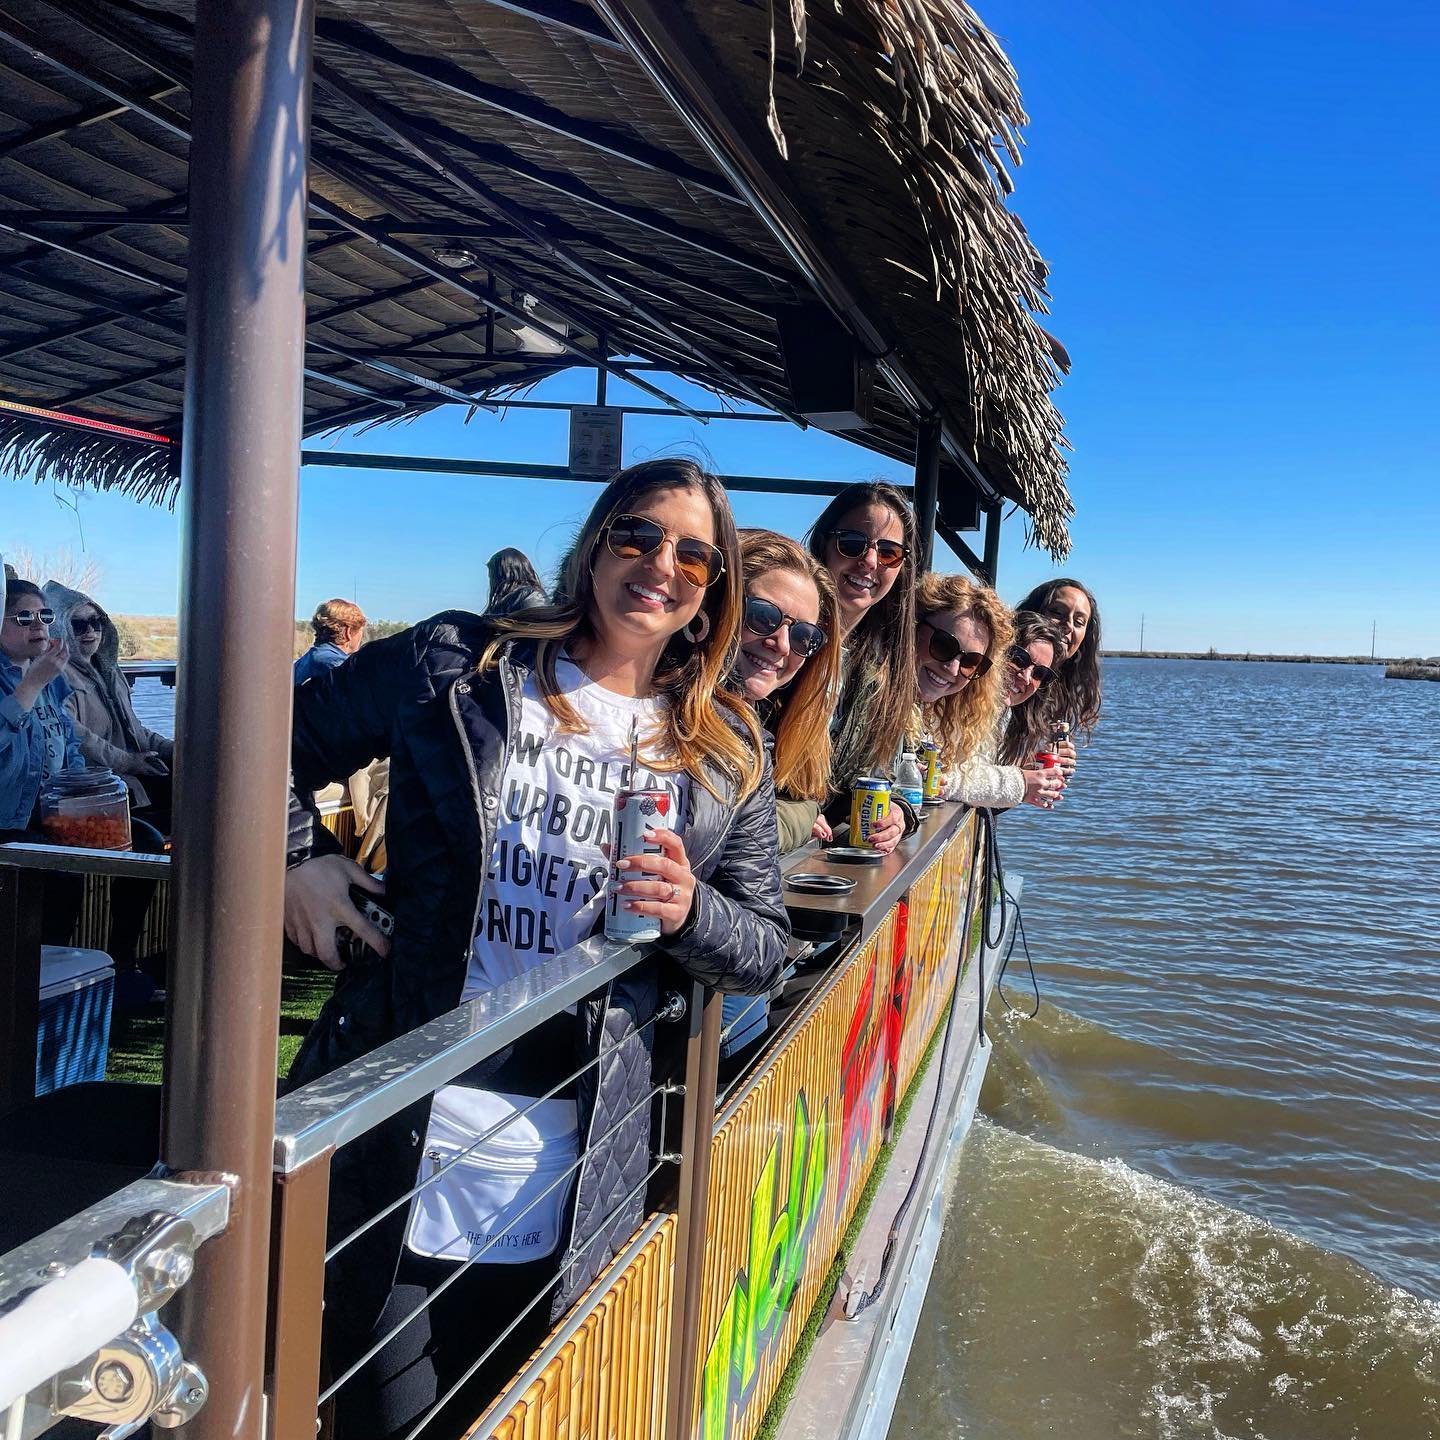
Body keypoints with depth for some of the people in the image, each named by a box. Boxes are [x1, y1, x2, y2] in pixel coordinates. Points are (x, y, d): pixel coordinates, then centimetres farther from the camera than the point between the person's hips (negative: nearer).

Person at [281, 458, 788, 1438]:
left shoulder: (728, 753, 4)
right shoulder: (456, 664, -1)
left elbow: (767, 949, 6)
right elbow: (280, 743, 8)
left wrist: (689, 912, -14)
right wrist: (295, 860, -6)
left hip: (578, 1145, 2)